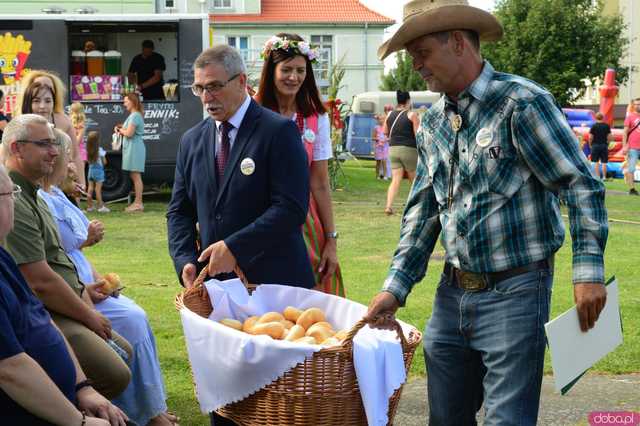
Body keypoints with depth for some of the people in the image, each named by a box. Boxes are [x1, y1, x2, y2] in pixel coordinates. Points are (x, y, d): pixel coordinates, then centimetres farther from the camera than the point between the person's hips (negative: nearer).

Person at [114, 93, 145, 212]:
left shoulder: (135, 116, -14)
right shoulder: (134, 115, 19)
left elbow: (129, 133, -19)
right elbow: (128, 130, 22)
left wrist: (121, 130, -2)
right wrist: (121, 128, 6)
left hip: (135, 148, -11)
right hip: (132, 148, 11)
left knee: (136, 176, -8)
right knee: (134, 176, 13)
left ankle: (138, 203, -7)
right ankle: (137, 202, 17)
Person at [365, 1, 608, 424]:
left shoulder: (521, 102, -12)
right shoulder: (433, 123, 10)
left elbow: (582, 184, -13)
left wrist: (589, 270, -20)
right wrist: (396, 287, 7)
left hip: (513, 293, -7)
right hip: (453, 293, 7)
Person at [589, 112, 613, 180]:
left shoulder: (594, 126, -6)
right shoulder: (606, 126, 0)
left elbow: (590, 137, -9)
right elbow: (610, 137, -1)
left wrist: (590, 144, 6)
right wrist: (607, 143, 14)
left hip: (595, 145, -2)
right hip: (604, 145, 2)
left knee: (596, 162, 4)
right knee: (604, 162, 6)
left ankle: (597, 177, 1)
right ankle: (604, 177, 6)